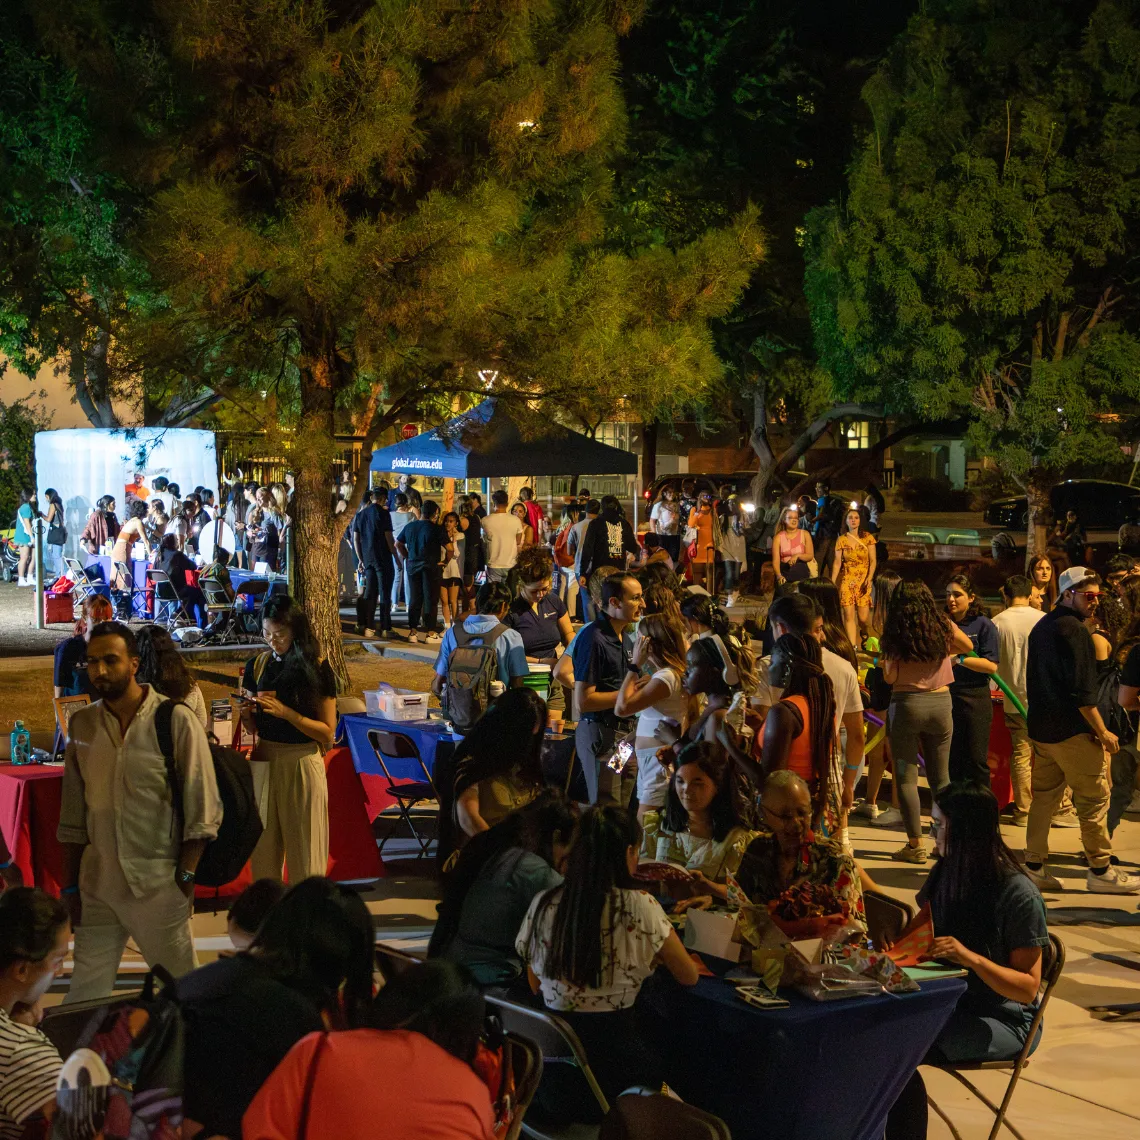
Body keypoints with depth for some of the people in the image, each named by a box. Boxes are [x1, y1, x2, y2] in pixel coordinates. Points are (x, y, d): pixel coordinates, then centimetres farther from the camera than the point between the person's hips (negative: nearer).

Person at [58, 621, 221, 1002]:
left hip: (158, 885, -4)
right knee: (84, 996, 6)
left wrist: (185, 877, -11)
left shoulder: (176, 721, -7)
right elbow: (72, 818, 11)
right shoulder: (82, 725, 6)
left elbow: (203, 812, -6)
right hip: (98, 885, 4)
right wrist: (70, 885, 9)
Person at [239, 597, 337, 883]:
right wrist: (246, 712, -10)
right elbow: (251, 728, 12)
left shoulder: (318, 668, -5)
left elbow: (327, 733, -8)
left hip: (303, 763, -3)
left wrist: (285, 712, -18)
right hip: (264, 761, 3)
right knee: (263, 849, 6)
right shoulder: (256, 666, 5)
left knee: (304, 849, 2)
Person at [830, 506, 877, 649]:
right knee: (849, 615, -8)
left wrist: (869, 578, -14)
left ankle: (865, 644, 17)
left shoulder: (868, 538, 2)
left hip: (864, 581, -1)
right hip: (847, 581, 1)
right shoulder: (841, 540, 4)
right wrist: (832, 583, -3)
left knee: (863, 618, -5)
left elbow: (872, 561, -1)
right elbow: (837, 563, 4)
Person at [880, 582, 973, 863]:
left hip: (906, 703, -3)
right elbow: (968, 647, 18)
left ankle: (916, 844, 0)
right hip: (941, 702, 3)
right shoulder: (944, 626, 1)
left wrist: (884, 663, 13)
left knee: (906, 777, 3)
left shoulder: (895, 634, -8)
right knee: (940, 777, 14)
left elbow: (890, 677, -6)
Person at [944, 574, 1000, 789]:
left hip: (975, 697, -4)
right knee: (952, 759, 10)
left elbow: (991, 666, -13)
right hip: (947, 697, 4)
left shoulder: (983, 625, -4)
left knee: (976, 759, -2)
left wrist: (959, 660, -19)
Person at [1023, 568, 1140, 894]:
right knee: (1094, 798, -2)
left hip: (1041, 728, 9)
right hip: (1072, 731, -9)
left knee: (1044, 796, 12)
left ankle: (1034, 867, 12)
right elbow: (1081, 689, -20)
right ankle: (1100, 870, 1)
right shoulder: (1073, 630, -15)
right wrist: (1102, 732, -15)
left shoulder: (1041, 627, 15)